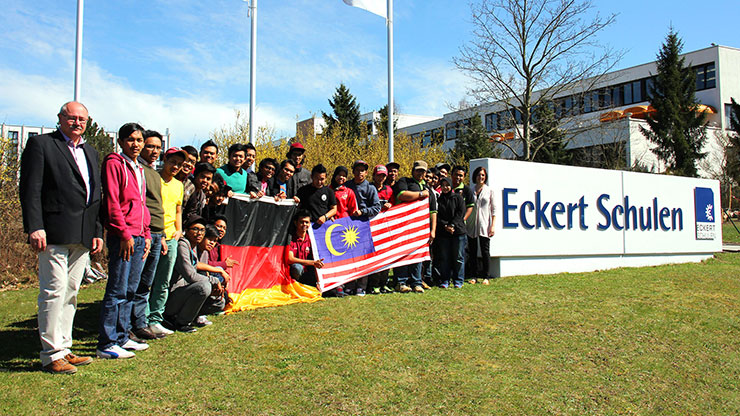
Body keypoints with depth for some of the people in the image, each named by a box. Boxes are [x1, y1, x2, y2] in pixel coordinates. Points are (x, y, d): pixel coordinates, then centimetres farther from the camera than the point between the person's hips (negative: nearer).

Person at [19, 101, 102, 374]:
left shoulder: (90, 152, 21)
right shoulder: (40, 144, 2)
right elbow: (30, 189, -6)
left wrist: (98, 231, 15)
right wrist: (34, 227, -15)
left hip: (83, 236, 7)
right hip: (54, 233, -6)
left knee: (71, 293, 10)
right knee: (54, 291, -6)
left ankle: (63, 348, 19)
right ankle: (51, 355, 2)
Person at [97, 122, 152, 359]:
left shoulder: (139, 169, 19)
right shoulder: (114, 164, -5)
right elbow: (112, 202, -13)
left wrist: (146, 234, 15)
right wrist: (125, 233, -17)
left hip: (138, 238, 8)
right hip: (122, 237, -8)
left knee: (130, 291, 11)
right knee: (117, 291, -6)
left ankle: (121, 338, 20)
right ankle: (106, 344, 1)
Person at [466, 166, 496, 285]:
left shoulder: (489, 191, 5)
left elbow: (493, 209, 3)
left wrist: (492, 226, -5)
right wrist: (463, 221, 0)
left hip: (484, 225, -2)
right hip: (471, 226, 2)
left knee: (485, 251, -2)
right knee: (472, 252, 5)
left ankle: (486, 277, 4)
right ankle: (474, 276, 13)